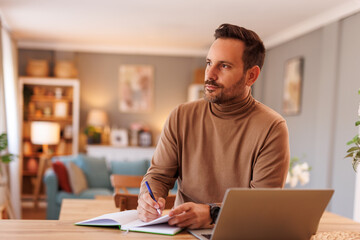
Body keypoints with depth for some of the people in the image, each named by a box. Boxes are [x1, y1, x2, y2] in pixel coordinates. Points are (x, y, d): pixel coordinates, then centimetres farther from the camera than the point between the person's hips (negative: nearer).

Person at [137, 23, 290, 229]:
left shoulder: (272, 128, -8)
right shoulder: (181, 117, 4)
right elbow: (158, 174, 7)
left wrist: (211, 213, -27)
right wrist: (148, 198, -15)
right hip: (183, 231, 2)